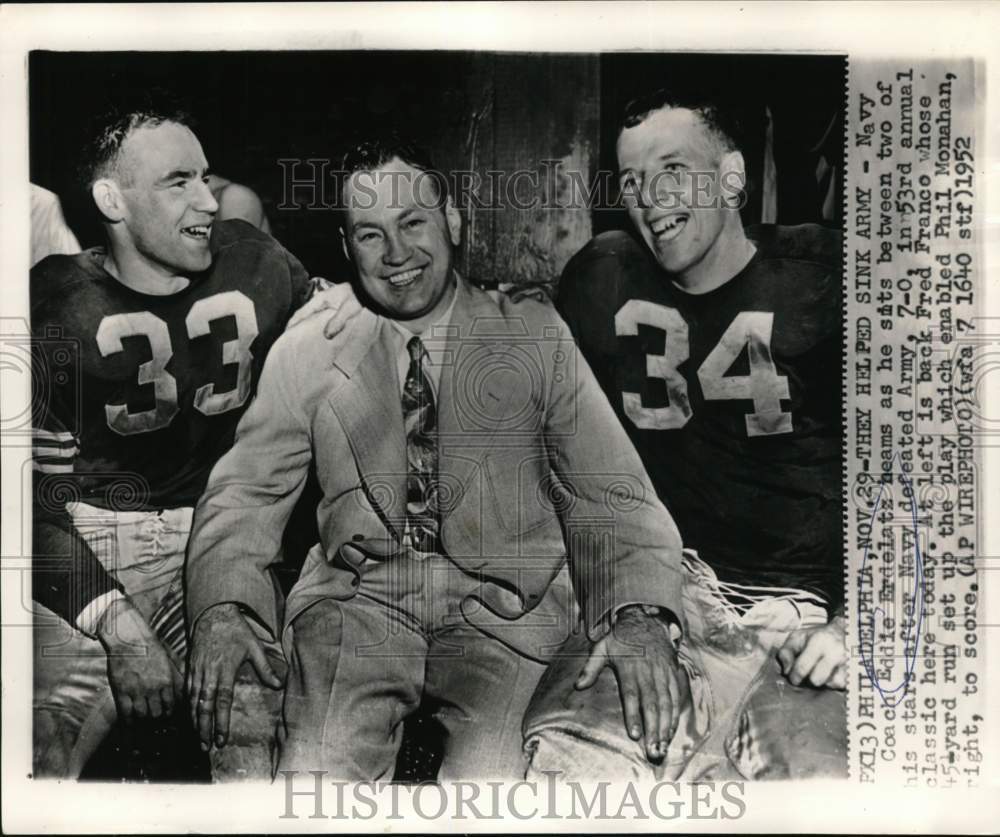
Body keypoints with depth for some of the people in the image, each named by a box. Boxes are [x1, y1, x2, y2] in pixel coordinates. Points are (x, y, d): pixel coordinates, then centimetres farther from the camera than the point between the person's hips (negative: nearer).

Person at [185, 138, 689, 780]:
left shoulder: (536, 335, 6)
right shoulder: (306, 353, 9)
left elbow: (610, 493, 0)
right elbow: (245, 493, 6)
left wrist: (639, 615, -18)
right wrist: (223, 609, -14)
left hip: (505, 603, 0)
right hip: (356, 600, 1)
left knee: (490, 775, -25)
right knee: (316, 771, -23)